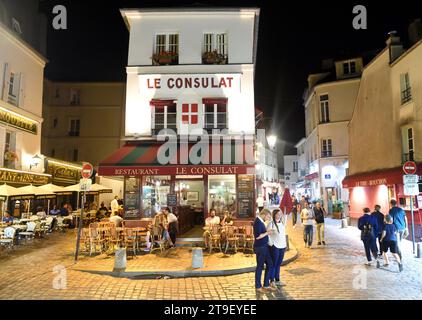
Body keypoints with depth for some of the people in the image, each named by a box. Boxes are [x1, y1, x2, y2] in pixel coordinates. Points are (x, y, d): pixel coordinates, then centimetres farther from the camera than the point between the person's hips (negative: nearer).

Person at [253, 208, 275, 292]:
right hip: (260, 247, -10)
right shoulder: (258, 222, -19)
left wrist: (267, 232, 9)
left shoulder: (261, 222, 13)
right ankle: (258, 286, 18)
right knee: (260, 266, 3)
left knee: (270, 264, 13)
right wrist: (267, 233, -15)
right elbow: (257, 236, -24)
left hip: (264, 246, 10)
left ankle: (266, 285, 23)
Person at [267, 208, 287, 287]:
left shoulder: (282, 223, 6)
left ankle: (277, 280, 23)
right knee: (273, 264, 1)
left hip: (282, 246, 6)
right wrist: (270, 243, -12)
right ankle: (272, 281, 10)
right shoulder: (271, 224, -10)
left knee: (278, 264, 13)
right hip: (274, 246, -6)